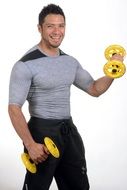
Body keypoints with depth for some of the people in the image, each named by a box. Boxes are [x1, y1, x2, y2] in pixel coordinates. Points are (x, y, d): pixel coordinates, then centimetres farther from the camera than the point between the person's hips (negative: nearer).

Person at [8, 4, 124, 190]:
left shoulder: (70, 61, 8)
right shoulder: (26, 65, -15)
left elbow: (94, 89, 16)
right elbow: (14, 108, -18)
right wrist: (31, 145, -24)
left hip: (69, 130, 7)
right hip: (42, 132, -7)